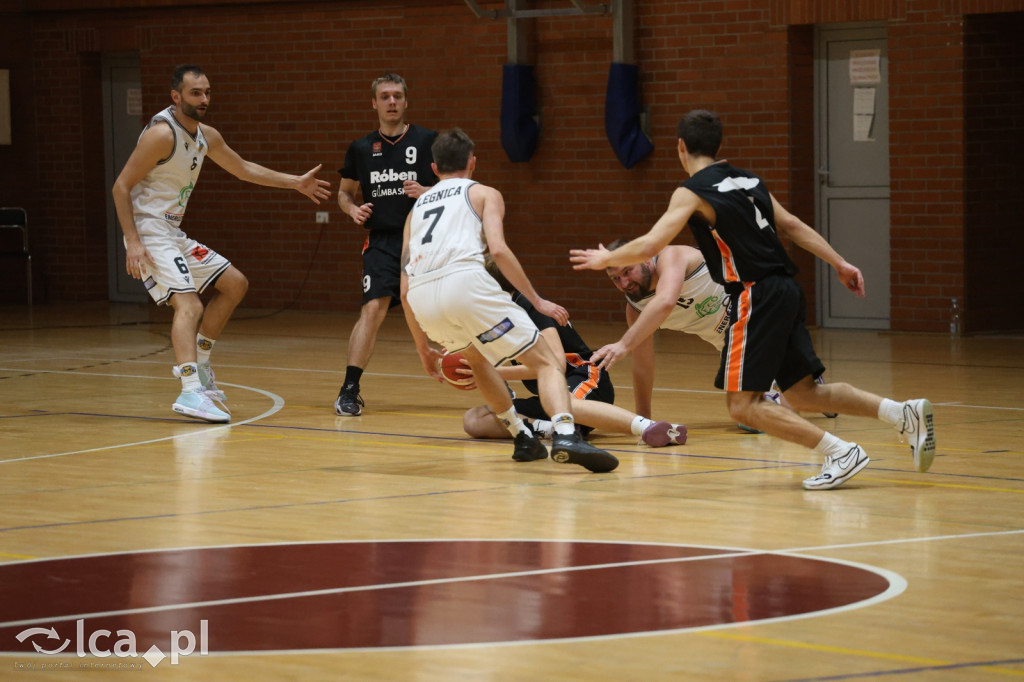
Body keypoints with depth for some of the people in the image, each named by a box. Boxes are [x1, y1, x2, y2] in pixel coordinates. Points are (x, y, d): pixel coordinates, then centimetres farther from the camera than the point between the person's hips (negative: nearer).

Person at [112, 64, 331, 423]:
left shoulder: (206, 136, 10)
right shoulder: (162, 134, -17)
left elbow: (243, 169, 26)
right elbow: (121, 187, -17)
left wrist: (296, 182, 26)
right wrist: (133, 242, -24)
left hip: (173, 233, 10)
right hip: (149, 233, -10)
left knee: (235, 284, 16)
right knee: (189, 304, -26)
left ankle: (197, 360, 21)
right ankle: (191, 391, -38)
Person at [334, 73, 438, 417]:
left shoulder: (427, 140, 2)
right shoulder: (361, 148, 9)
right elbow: (345, 192, 20)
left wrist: (426, 191, -15)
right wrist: (353, 209, -1)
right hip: (382, 242, 0)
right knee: (373, 308, -17)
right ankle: (349, 391, -15)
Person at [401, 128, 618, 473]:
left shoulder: (417, 207, 34)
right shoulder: (484, 194, 22)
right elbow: (498, 249, 1)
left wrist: (422, 346, 36)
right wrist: (537, 300, 6)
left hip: (422, 301, 5)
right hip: (464, 282, -5)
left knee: (477, 357, 34)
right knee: (546, 362, 1)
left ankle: (524, 438, 29)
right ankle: (565, 435, -25)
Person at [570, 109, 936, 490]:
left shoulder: (691, 192, -5)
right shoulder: (748, 180, 18)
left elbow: (649, 246, -13)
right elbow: (793, 226, 17)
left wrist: (605, 259, 4)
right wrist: (840, 264, 19)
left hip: (757, 297, -8)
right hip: (786, 291, 8)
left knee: (742, 404, -5)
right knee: (804, 393, 15)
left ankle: (840, 453, -13)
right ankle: (905, 415, 3)